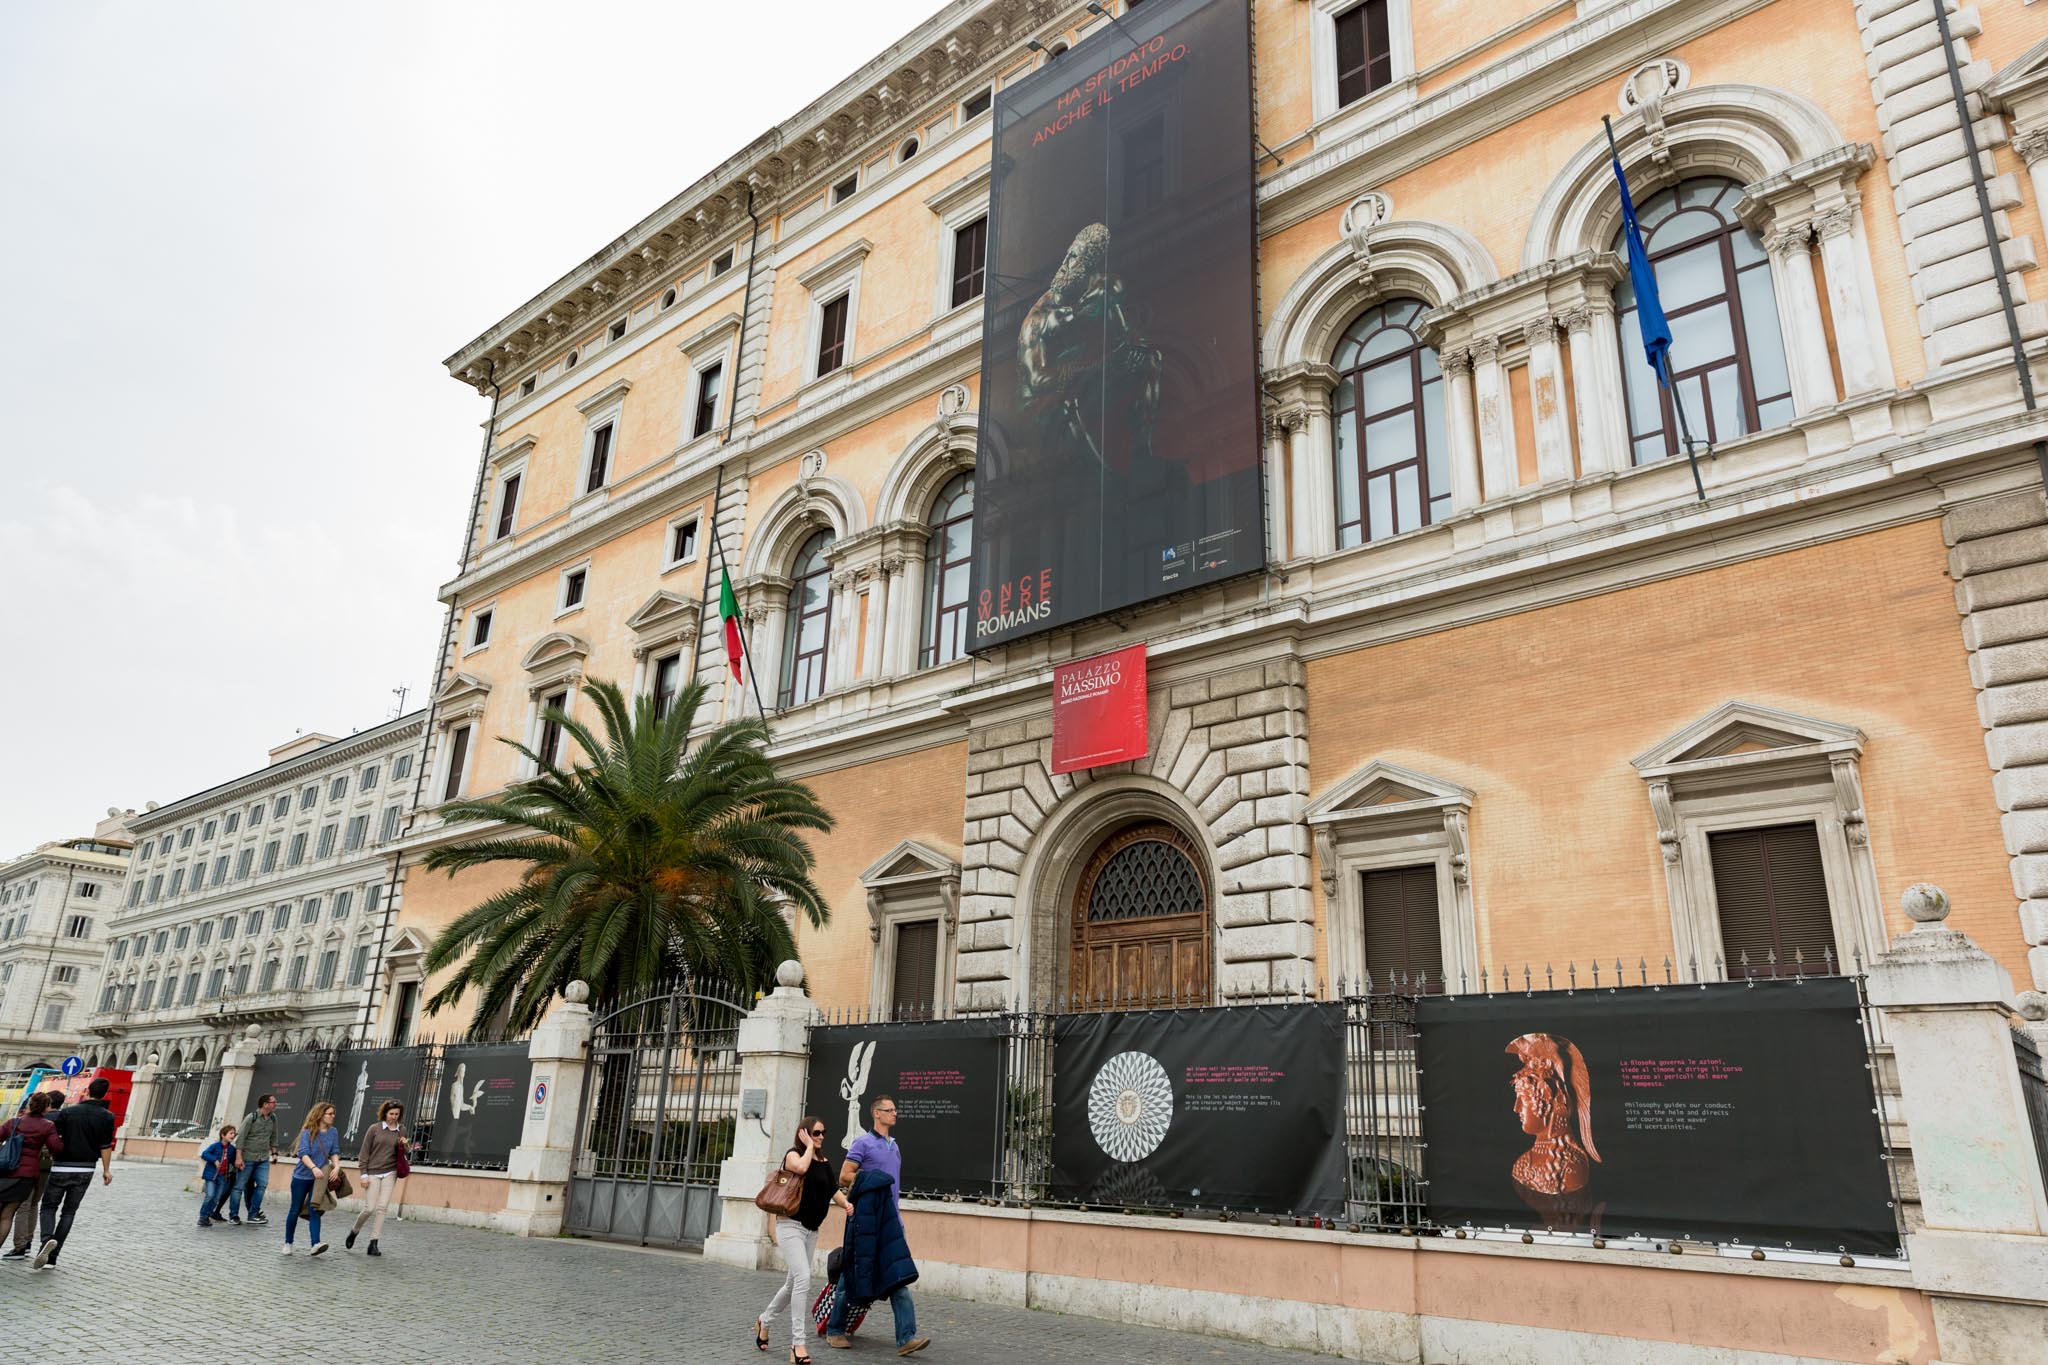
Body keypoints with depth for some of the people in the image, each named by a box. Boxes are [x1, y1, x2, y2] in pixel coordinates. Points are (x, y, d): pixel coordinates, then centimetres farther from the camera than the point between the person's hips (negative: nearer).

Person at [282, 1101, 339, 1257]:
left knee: (314, 1211, -9)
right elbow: (303, 1153, -19)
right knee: (295, 1211, 9)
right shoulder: (308, 1132, -9)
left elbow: (334, 1152, 2)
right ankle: (288, 1243, 26)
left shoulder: (333, 1132, 3)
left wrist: (336, 1166, -17)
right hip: (302, 1177, -2)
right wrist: (314, 1168, -35)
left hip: (319, 1178, 2)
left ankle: (316, 1244, -19)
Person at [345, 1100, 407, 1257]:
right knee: (369, 1208, -5)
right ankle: (354, 1232, 25)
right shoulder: (375, 1129, -3)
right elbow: (364, 1152, -2)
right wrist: (364, 1174, -7)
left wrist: (404, 1145, -5)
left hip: (390, 1174, 2)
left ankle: (373, 1244, 1)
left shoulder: (401, 1130, 7)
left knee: (382, 1208, -4)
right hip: (373, 1173, -2)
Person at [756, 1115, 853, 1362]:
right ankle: (797, 1343, -15)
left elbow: (833, 1189, 8)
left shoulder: (824, 1161, 11)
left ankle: (764, 1321, 39)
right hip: (791, 1225, -7)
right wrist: (809, 1146, -14)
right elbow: (800, 1167, -30)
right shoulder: (793, 1154, -7)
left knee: (793, 1283, 15)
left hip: (812, 1230, 7)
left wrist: (845, 1203, -10)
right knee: (803, 1278, -19)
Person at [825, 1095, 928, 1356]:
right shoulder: (863, 1143, -3)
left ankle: (906, 1338, -10)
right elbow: (844, 1178, -7)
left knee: (899, 1278, -5)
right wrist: (870, 1179, -7)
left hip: (889, 1219, 6)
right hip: (865, 1218, -6)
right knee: (853, 1275, 4)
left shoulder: (895, 1147, 20)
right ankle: (834, 1331, 20)